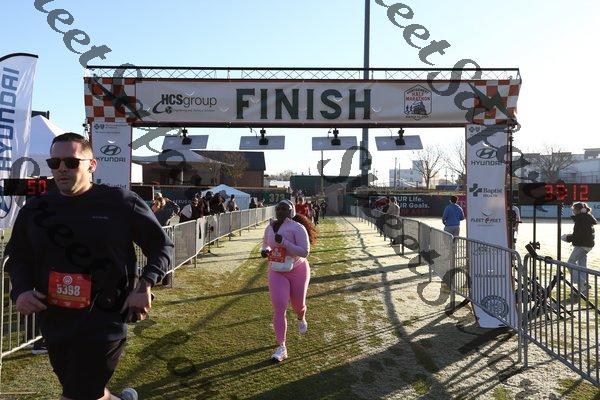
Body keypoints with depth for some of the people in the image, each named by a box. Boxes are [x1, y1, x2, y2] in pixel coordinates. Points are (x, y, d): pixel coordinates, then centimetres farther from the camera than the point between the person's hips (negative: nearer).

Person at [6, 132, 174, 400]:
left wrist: (145, 285, -16)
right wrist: (21, 290, -4)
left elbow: (162, 246, -2)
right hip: (54, 324, 6)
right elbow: (17, 257, 16)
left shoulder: (121, 202, -9)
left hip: (105, 321, -5)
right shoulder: (35, 209, 4)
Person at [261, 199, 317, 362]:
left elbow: (305, 252, -24)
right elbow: (265, 244, 20)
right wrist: (265, 250, -5)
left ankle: (301, 319, 54)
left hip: (297, 271, -3)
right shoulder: (269, 228, 0)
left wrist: (284, 242, -32)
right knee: (279, 308, -10)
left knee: (298, 305, 14)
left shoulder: (297, 228, -18)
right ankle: (281, 348, -3)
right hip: (277, 272, 3)